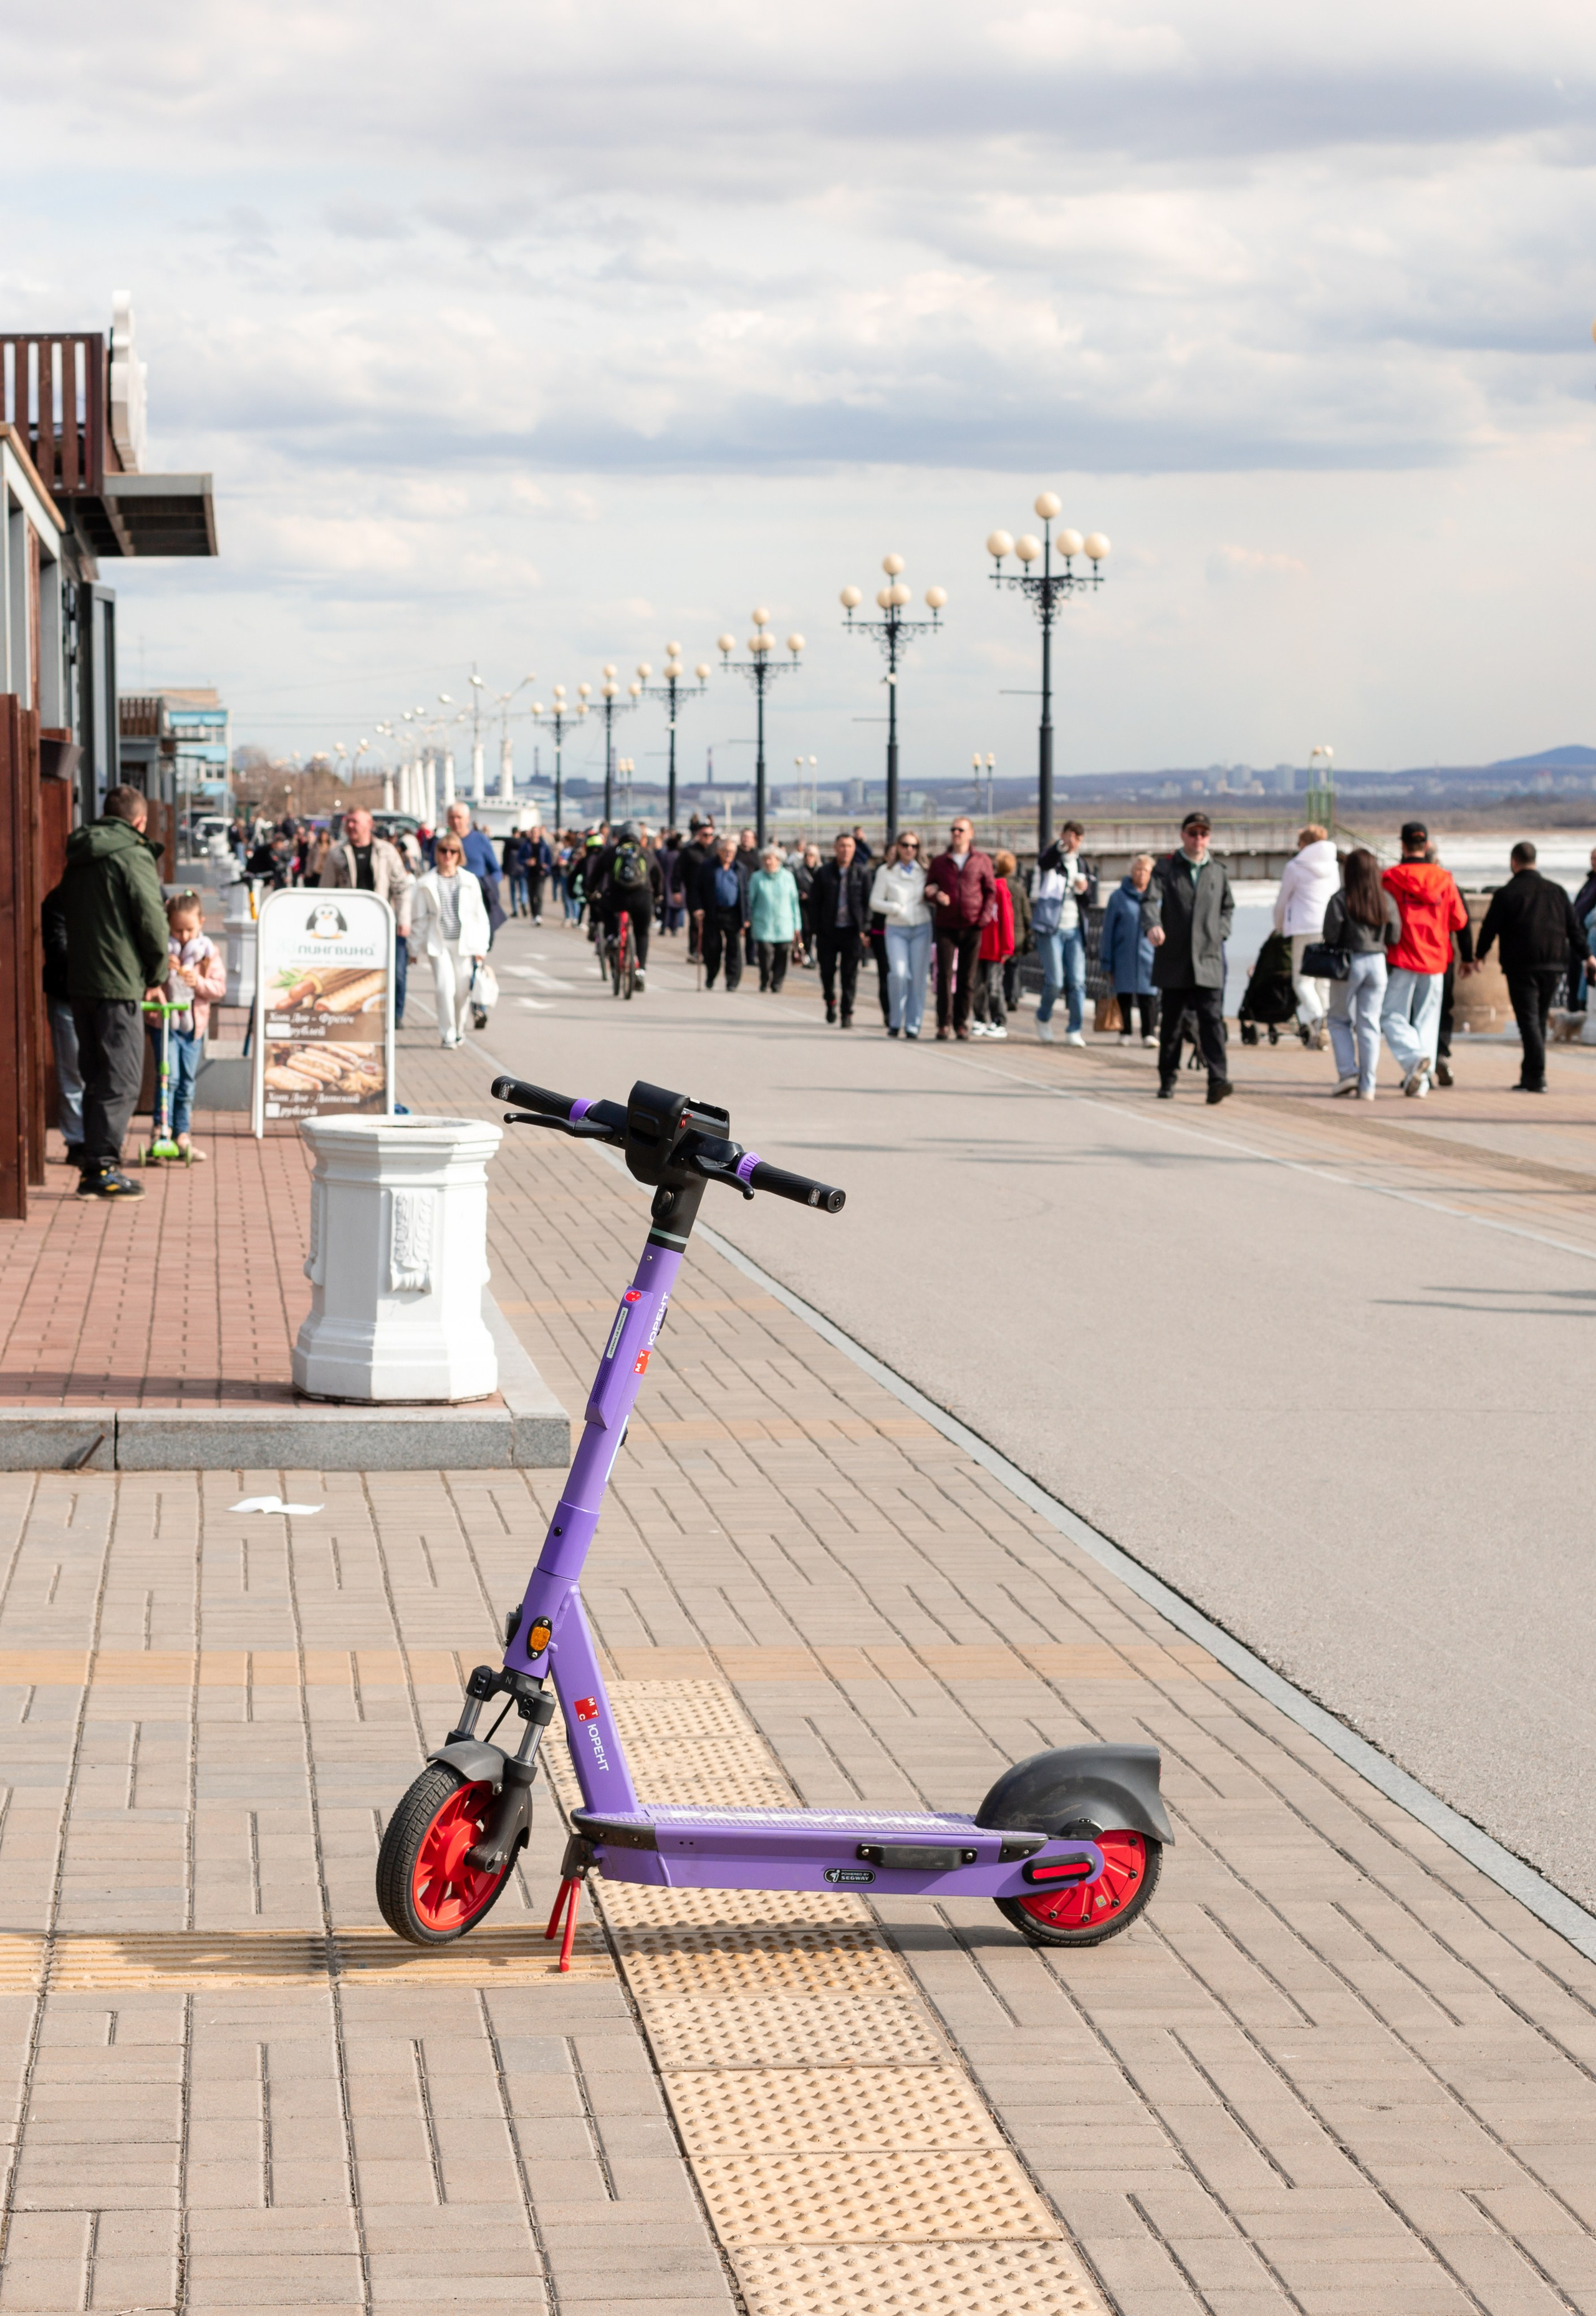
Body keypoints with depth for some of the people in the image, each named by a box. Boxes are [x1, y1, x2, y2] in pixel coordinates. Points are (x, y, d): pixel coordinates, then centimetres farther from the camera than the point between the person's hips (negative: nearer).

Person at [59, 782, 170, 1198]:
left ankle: (91, 1164, 15)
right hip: (119, 984, -8)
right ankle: (102, 1167, -10)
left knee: (96, 1076, 14)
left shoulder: (78, 859, 14)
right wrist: (156, 976, 1)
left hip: (79, 981, 8)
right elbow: (153, 922, -14)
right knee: (121, 1080, -5)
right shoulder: (133, 857, -10)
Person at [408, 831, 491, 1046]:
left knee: (463, 990, 4)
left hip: (463, 942, 1)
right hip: (438, 943, -1)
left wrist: (480, 947, 4)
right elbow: (418, 918, 7)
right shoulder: (426, 883, 2)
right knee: (445, 987, -13)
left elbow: (479, 915, 8)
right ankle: (447, 1034, -4)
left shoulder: (470, 881, 5)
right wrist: (415, 948, 7)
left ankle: (459, 1031, 24)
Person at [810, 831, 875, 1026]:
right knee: (827, 971, 6)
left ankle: (847, 1013, 6)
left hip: (852, 931, -1)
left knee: (850, 974, -1)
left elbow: (867, 902, 4)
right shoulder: (823, 872, 3)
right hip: (828, 931, 1)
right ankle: (830, 1002, 32)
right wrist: (818, 928, -1)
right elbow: (814, 902, 5)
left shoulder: (862, 872, 3)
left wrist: (864, 929, -4)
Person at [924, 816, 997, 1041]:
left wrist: (984, 918, -6)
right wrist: (936, 896, -10)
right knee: (945, 975, -9)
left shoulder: (982, 861, 7)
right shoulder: (939, 862, 11)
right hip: (946, 927, 0)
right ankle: (944, 1023, -7)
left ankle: (961, 1023, 10)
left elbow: (991, 892, 7)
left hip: (972, 927, 0)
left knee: (967, 978, 2)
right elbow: (928, 891, 14)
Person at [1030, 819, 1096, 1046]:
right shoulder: (1052, 859, -2)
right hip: (1050, 929, -4)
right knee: (1054, 982, -8)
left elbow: (1089, 902, 13)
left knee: (1078, 982, -3)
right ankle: (1044, 1018, 18)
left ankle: (1074, 1031, 1)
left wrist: (1084, 890, -11)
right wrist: (1062, 845, -49)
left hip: (1074, 930, 4)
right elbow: (1045, 862, -29)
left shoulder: (1084, 866, 13)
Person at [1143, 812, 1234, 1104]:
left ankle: (1218, 1080, -20)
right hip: (1173, 961, -1)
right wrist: (1153, 925, -33)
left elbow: (1228, 907, 25)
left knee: (1212, 1018, -12)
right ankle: (1167, 1080, 20)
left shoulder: (1218, 871, 12)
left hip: (1208, 961, 1)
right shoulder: (1165, 868, 3)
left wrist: (1220, 934, 7)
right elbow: (1150, 900, -12)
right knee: (1171, 1022, 8)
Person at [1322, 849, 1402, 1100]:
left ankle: (1348, 1072, -3)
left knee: (1340, 1020, 13)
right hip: (1377, 963, 3)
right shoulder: (1386, 900, 0)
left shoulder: (1340, 899, -10)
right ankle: (1367, 1086, 3)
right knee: (1369, 1024, 6)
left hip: (1347, 963, -3)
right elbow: (1394, 937, 2)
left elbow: (1331, 935, -14)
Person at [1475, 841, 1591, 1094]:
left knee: (1529, 1019, -6)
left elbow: (1490, 928, -2)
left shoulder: (1506, 894, -5)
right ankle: (1531, 1073, 19)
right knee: (1540, 1018, 15)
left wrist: (1480, 955, 13)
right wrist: (1586, 955, 17)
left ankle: (1537, 1076, -15)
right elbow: (1575, 927, 10)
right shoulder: (1557, 891, 9)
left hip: (1522, 966, -5)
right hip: (1553, 965, 5)